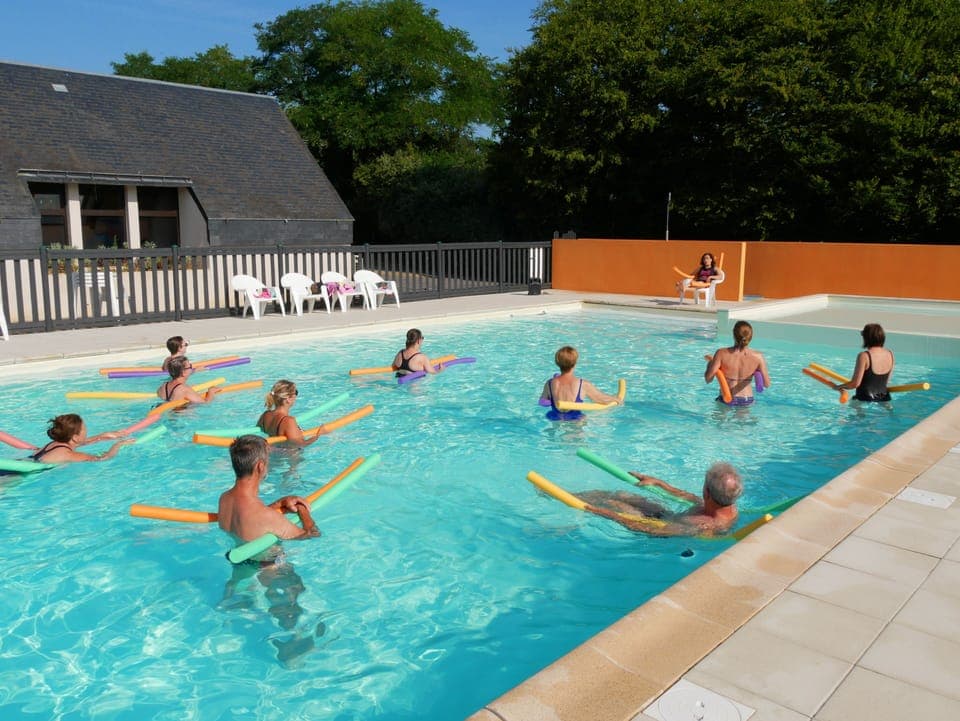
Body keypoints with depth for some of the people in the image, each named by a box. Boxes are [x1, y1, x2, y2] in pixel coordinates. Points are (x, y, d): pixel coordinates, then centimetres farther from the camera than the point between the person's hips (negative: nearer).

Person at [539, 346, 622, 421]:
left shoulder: (549, 384, -9)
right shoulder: (583, 385, -16)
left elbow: (542, 401, 9)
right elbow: (603, 399, -1)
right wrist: (616, 399, 19)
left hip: (555, 419, 4)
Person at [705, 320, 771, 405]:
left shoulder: (722, 354, -15)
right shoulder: (758, 356, -11)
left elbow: (708, 379, -12)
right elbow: (767, 384, -4)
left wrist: (709, 365, 8)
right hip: (747, 401, 0)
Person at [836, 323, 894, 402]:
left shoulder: (864, 356, -14)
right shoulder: (890, 354, 4)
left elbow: (855, 383, -14)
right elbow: (887, 380, 14)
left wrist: (839, 387, 1)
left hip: (865, 398, -6)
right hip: (884, 397, 6)